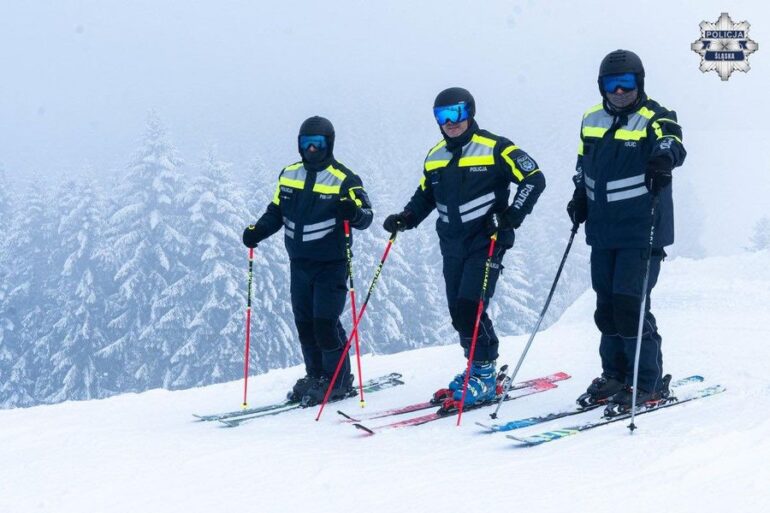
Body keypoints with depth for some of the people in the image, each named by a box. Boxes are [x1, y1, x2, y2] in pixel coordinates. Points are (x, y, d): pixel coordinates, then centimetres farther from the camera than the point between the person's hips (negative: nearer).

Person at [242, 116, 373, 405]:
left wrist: (354, 213, -38)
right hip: (299, 264, 6)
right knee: (304, 323, 8)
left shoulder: (344, 179, -8)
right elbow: (276, 212, 17)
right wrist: (256, 232, 1)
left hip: (331, 264, -6)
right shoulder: (289, 175, 9)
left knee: (325, 322, -10)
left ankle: (338, 380, 2)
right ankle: (315, 376, 20)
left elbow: (366, 216, -15)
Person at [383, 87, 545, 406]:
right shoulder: (435, 157, 11)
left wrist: (511, 217, -18)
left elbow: (534, 179, -9)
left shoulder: (494, 149, -8)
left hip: (486, 243, -6)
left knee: (469, 308, -16)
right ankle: (478, 367, 25)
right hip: (452, 246, 7)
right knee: (458, 312, 8)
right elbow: (425, 196, 23)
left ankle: (484, 373, -4)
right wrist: (405, 219, 4)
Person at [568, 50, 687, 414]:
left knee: (630, 303, -11)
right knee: (607, 305, 11)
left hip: (641, 233, -6)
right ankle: (615, 376, 24)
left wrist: (666, 155, -52)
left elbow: (671, 143, -30)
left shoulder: (654, 119, -9)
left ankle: (649, 384, -1)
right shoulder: (592, 120, 9)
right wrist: (580, 197, 9)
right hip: (603, 233, 6)